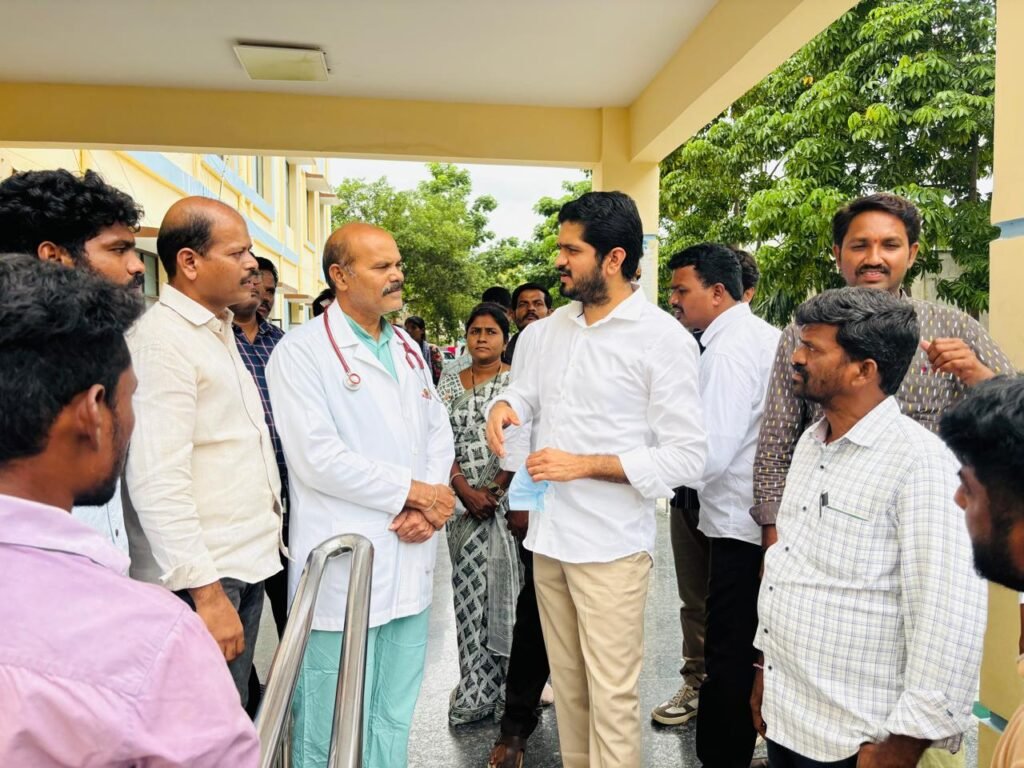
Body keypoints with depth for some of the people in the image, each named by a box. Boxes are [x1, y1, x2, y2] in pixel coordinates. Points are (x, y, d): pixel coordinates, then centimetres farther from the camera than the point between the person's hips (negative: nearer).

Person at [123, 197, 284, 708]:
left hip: (245, 562, 8)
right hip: (200, 576, -8)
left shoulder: (219, 329, 15)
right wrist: (206, 592, -22)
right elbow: (157, 482, -21)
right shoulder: (162, 339, -14)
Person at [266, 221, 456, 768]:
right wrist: (411, 491, -11)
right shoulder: (302, 351, -8)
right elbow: (316, 457, -17)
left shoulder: (407, 349, 14)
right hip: (343, 570, -6)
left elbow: (438, 431, 12)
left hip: (410, 563, 7)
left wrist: (431, 506, -6)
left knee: (395, 721, 19)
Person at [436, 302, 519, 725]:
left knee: (503, 585, -1)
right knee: (469, 590, 5)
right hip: (463, 500, 3)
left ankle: (500, 687, 14)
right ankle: (476, 690, 18)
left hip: (508, 498, -3)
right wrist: (465, 491, -8)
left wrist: (493, 490, -13)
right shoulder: (450, 383, 10)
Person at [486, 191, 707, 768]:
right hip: (548, 534, 6)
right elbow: (527, 390, 20)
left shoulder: (664, 339, -11)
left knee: (611, 696, 5)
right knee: (567, 684, 19)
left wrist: (585, 464, -19)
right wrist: (506, 405, -5)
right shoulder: (550, 329, 7)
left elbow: (687, 458, -13)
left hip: (611, 545, -6)